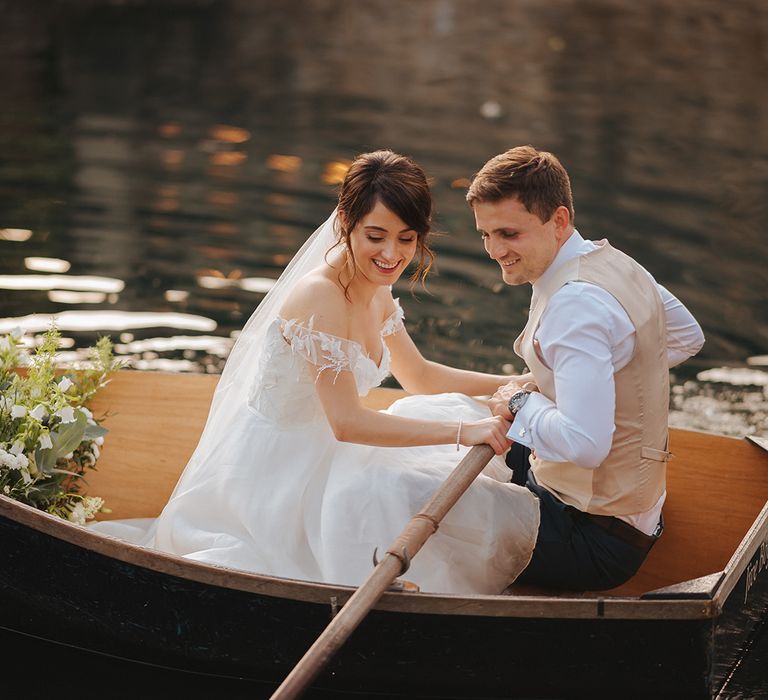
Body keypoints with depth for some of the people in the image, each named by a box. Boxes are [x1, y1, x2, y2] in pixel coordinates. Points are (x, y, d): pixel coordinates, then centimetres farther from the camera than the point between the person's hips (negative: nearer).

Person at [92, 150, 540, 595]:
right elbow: (347, 422, -29)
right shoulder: (319, 297, -26)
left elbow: (420, 378, 18)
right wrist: (465, 431, -31)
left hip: (315, 455, 10)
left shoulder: (377, 293, 3)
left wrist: (511, 384, 8)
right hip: (274, 470, -10)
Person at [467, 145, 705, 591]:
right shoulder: (613, 261, 3)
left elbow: (584, 444, -34)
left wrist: (522, 403, -16)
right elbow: (688, 337, 21)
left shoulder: (576, 304, -26)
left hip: (596, 537, -10)